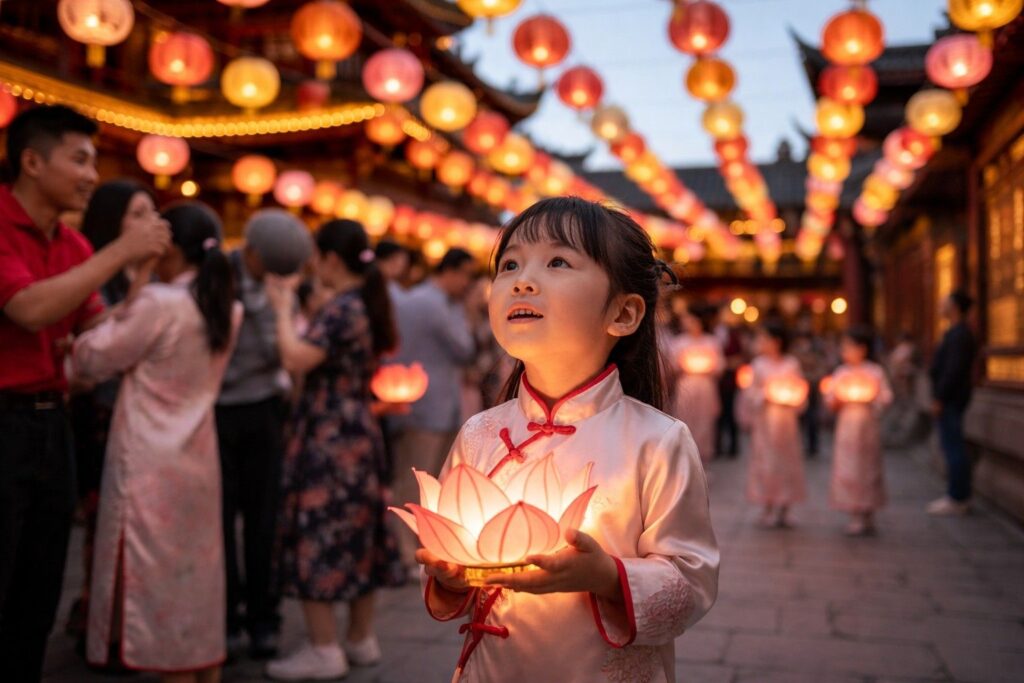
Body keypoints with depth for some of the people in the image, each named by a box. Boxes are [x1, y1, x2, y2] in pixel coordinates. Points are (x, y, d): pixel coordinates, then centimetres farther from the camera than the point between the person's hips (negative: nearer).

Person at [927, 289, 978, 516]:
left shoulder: (959, 335, -16)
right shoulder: (959, 333, 16)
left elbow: (953, 370, -22)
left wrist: (939, 399, -20)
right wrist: (939, 397, 19)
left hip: (950, 400, -11)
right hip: (951, 399, 11)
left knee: (953, 448, -7)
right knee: (954, 447, 14)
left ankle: (957, 499, -3)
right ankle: (960, 497, 20)